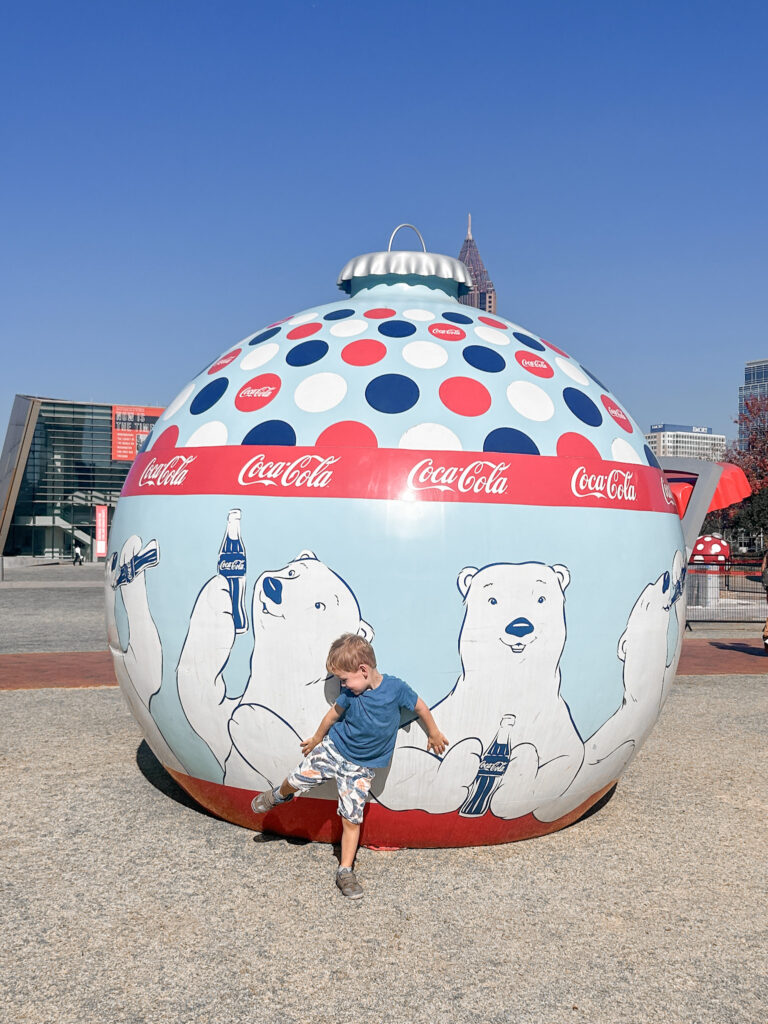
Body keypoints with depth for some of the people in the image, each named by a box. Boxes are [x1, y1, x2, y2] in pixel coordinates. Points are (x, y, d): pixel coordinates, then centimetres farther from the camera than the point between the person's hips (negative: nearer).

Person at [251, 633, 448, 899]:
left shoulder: (395, 688, -22)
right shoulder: (350, 692, -14)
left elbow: (420, 707, -5)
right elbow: (334, 714, 4)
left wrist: (433, 734, 10)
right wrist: (316, 739, 18)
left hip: (361, 766, -2)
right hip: (333, 748, 2)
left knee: (351, 819, -1)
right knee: (298, 779, -1)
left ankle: (345, 872, 14)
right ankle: (279, 795, 36)